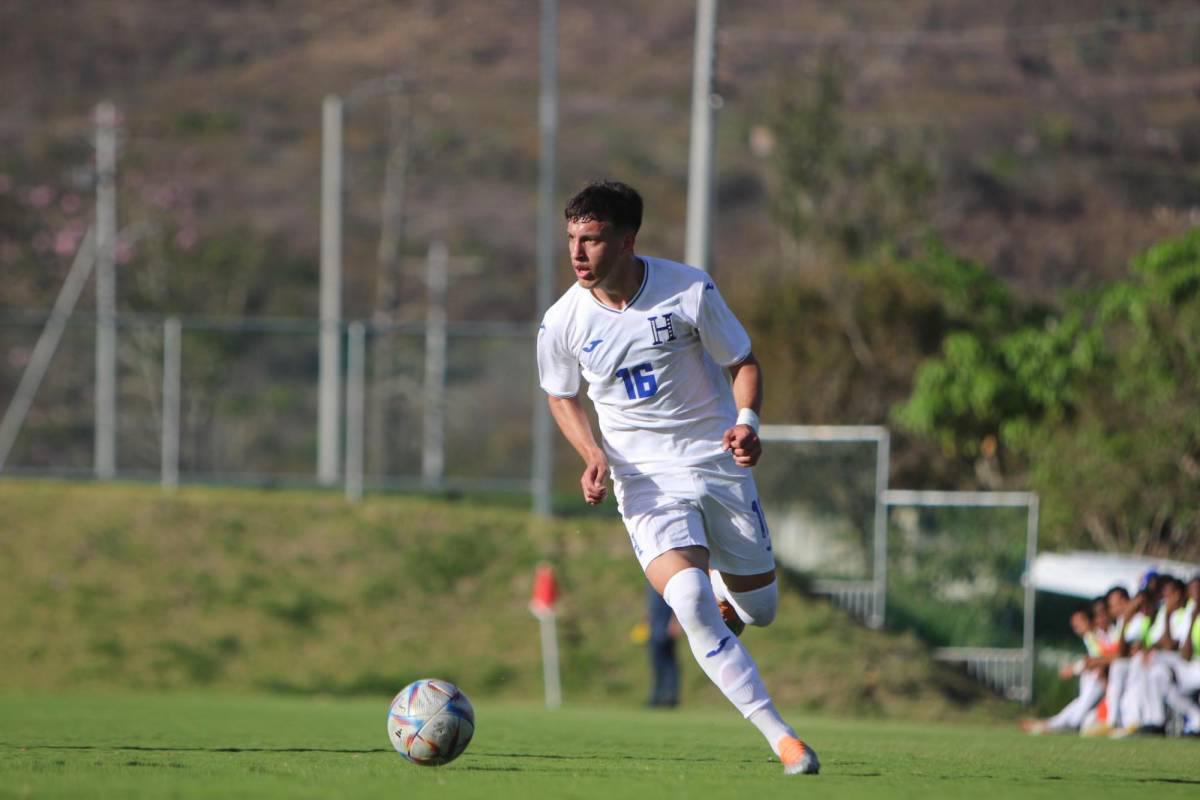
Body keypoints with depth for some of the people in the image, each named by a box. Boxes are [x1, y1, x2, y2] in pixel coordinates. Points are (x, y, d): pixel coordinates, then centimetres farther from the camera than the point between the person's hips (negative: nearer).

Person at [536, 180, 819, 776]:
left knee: (758, 607, 8)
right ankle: (779, 736, -21)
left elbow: (743, 363, -1)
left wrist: (746, 421, -21)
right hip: (646, 481, -1)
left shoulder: (689, 290, -13)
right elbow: (561, 397, 10)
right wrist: (594, 454, -8)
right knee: (690, 600, -25)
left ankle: (721, 596, 48)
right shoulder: (563, 322, -9)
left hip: (719, 463, 1)